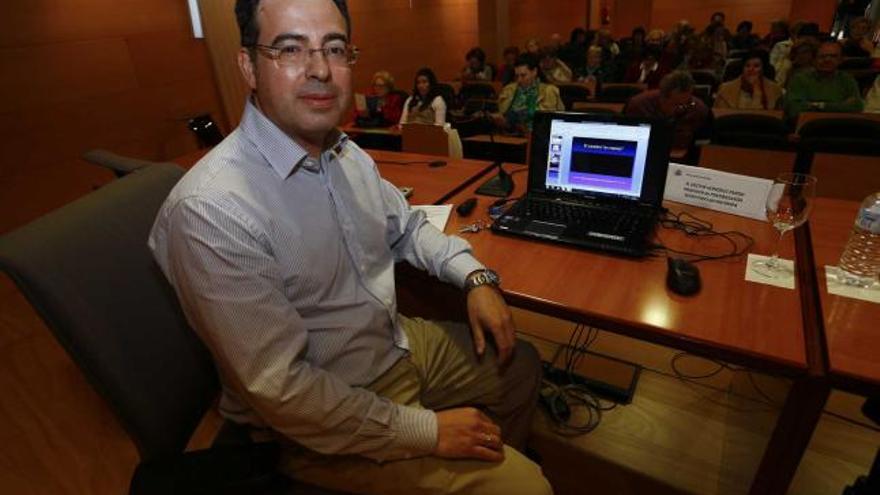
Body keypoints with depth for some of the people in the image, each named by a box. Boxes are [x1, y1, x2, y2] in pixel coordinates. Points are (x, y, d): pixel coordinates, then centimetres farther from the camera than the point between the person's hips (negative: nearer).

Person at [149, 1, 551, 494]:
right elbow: (281, 389, -27)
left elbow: (407, 226, 13)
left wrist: (477, 277, -3)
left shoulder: (346, 152, -2)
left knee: (522, 366, 21)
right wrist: (427, 430, -20)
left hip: (399, 340, 8)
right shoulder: (210, 211, -28)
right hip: (319, 423, -7)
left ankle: (492, 455, 47)